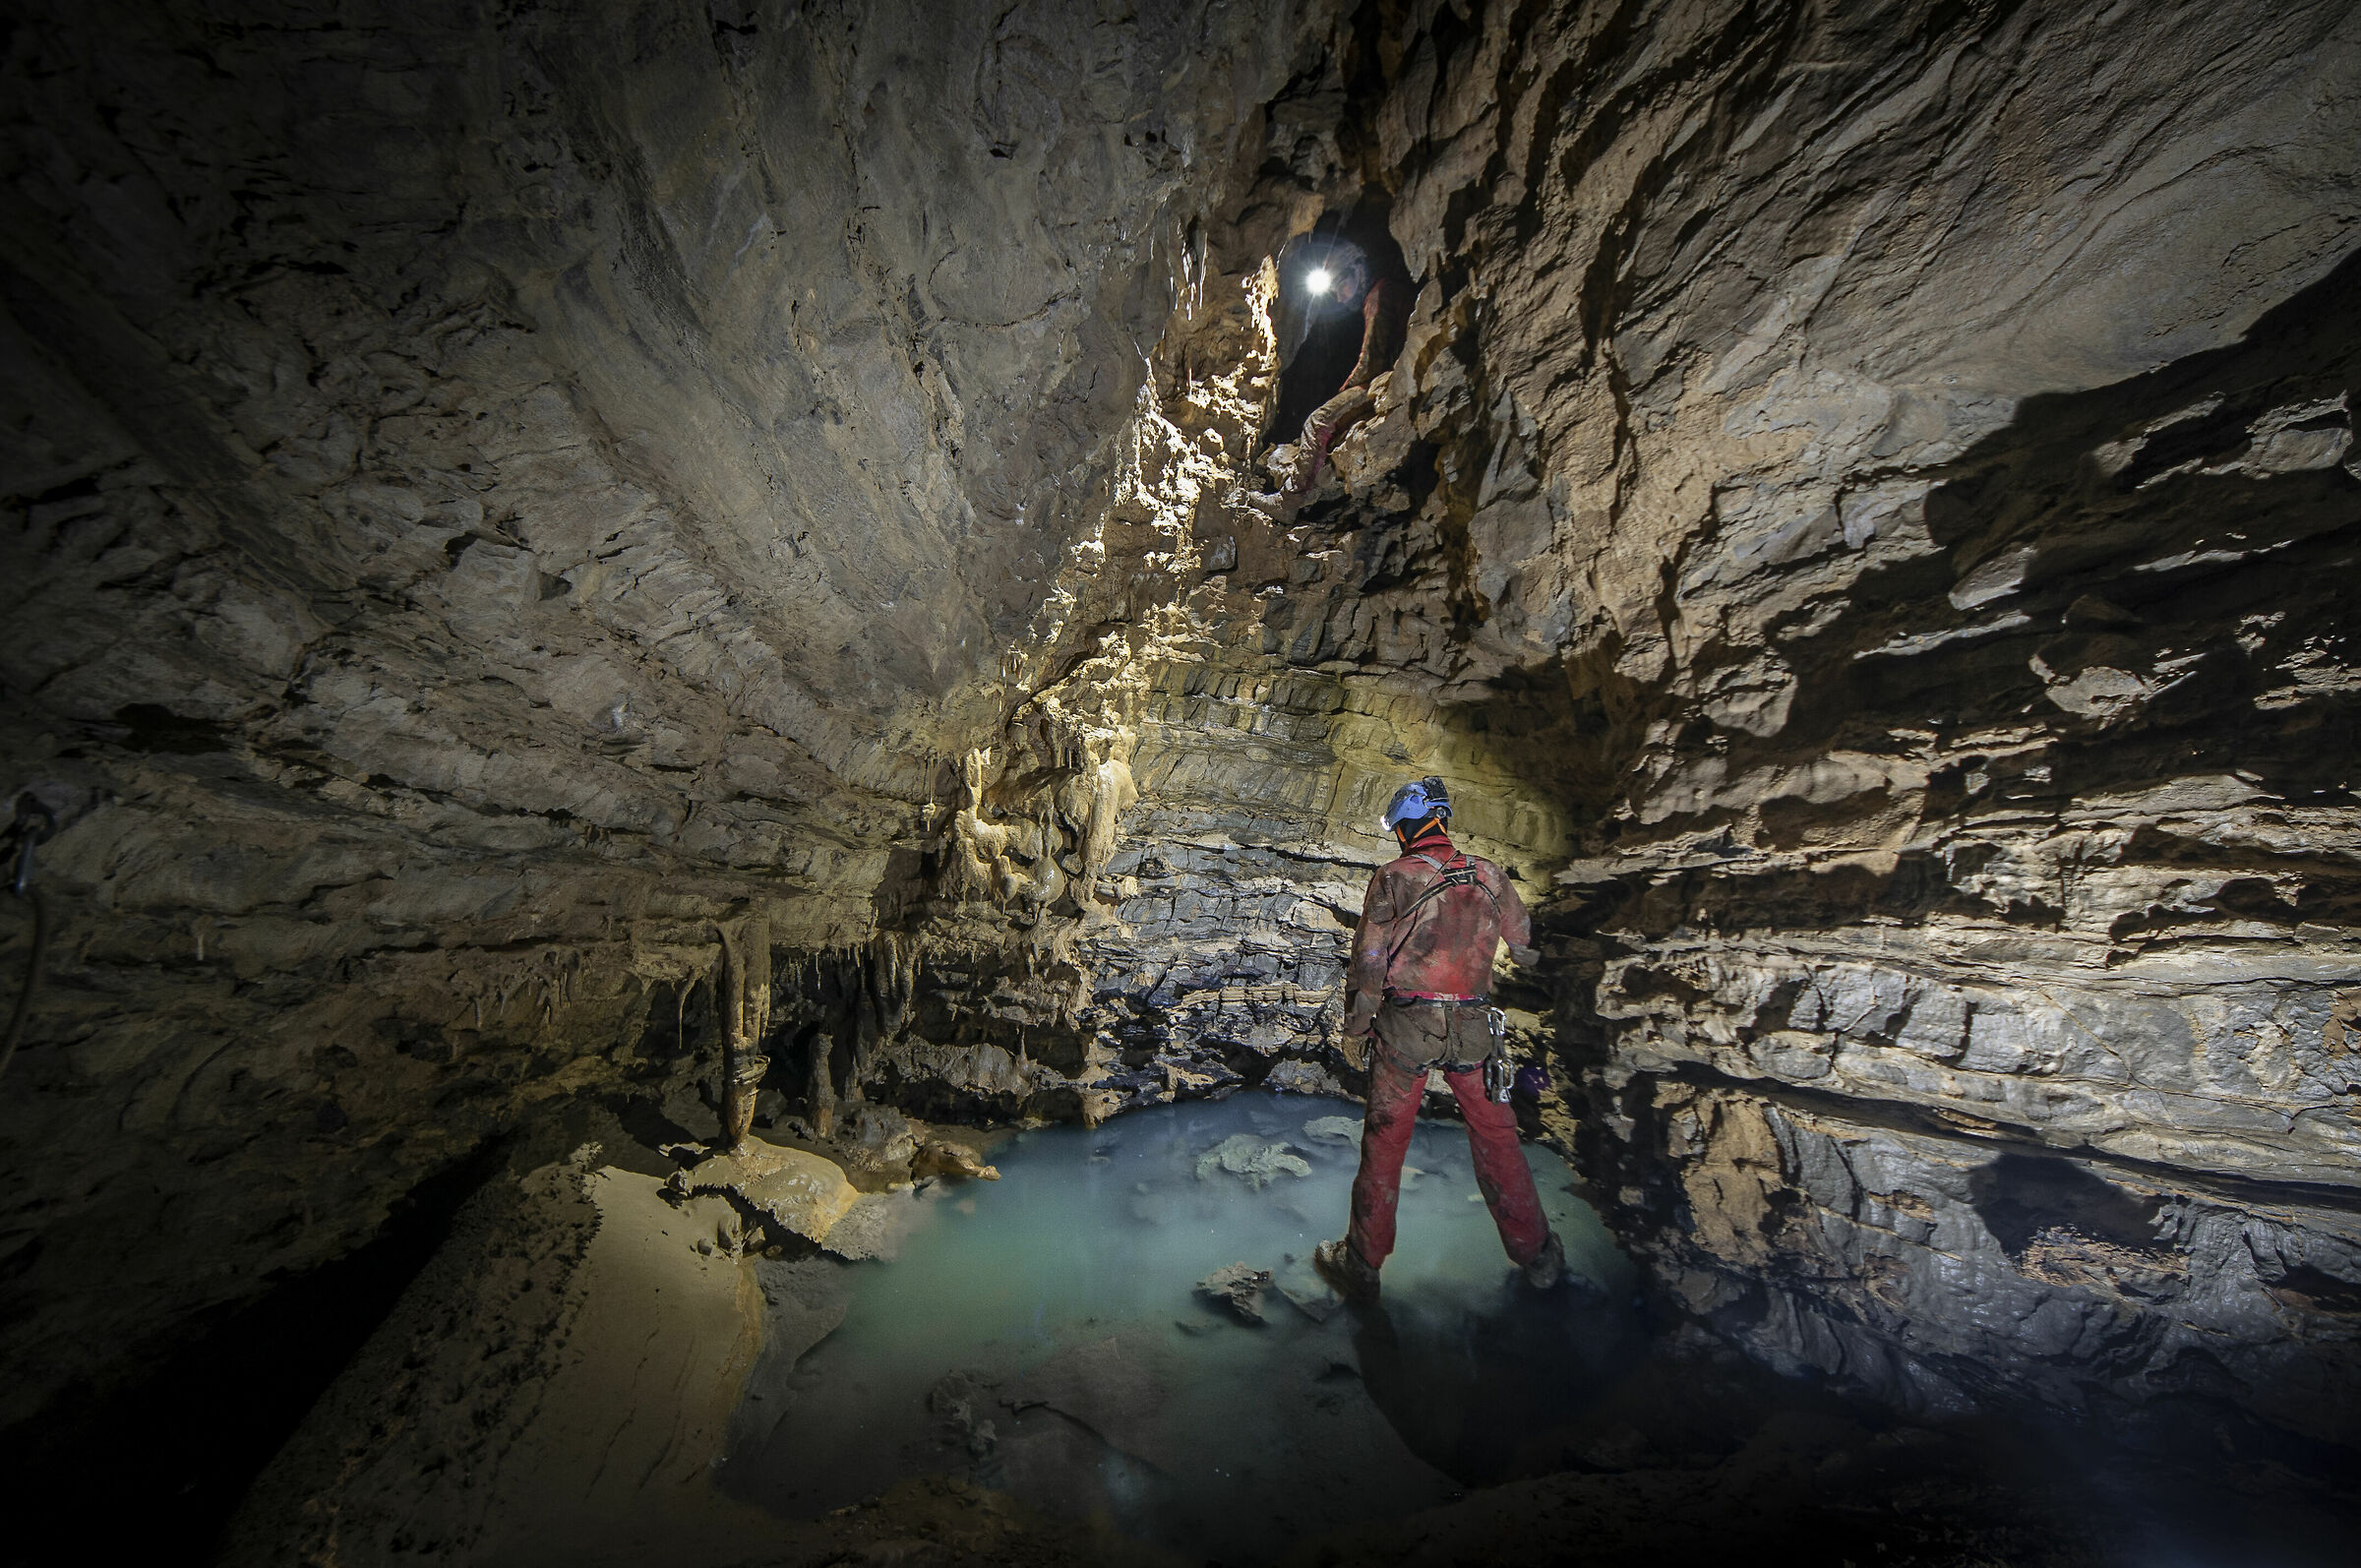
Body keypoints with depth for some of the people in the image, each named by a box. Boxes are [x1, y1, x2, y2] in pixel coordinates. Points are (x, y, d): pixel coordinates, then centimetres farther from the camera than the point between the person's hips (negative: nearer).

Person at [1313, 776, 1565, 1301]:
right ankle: (1538, 1256, 34)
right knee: (1495, 1135, 19)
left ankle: (1361, 1263, 23)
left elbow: (1370, 959, -10)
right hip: (1473, 1026, 3)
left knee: (1384, 1140, 9)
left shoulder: (1393, 877, -9)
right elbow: (1524, 945, 17)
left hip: (1406, 1022, -3)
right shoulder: (1487, 874, 2)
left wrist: (1357, 1023, 3)